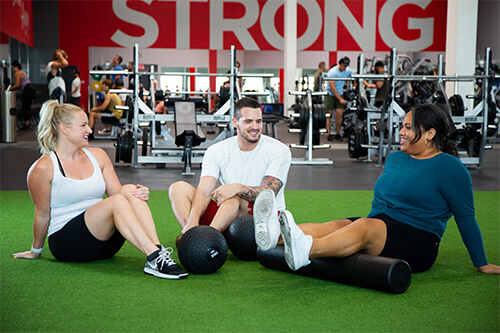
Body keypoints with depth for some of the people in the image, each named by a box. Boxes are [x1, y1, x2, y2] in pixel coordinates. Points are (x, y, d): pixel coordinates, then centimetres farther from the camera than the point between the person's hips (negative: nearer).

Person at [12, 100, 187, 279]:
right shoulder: (44, 168, -6)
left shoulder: (98, 156, 11)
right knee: (117, 201, -30)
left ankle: (158, 250, -37)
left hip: (103, 239, 6)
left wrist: (140, 194, -10)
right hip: (66, 242, -5)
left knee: (129, 190, -23)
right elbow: (43, 213, 1)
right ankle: (154, 259, -42)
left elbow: (116, 192, 10)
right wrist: (36, 251, 10)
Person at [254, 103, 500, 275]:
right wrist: (362, 228, 27)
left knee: (364, 226, -36)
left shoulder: (449, 168, -2)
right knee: (335, 225, -25)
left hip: (417, 244, -6)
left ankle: (305, 250, -63)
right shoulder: (394, 158, 18)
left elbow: (465, 216, 0)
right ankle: (275, 234, -51)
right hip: (378, 225, 6)